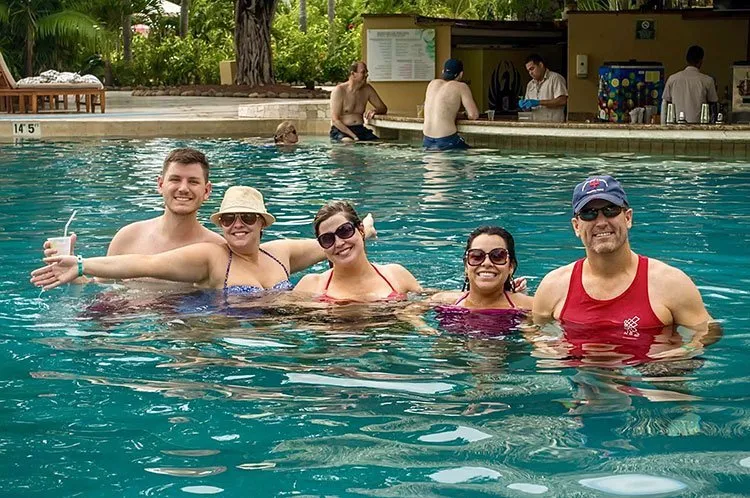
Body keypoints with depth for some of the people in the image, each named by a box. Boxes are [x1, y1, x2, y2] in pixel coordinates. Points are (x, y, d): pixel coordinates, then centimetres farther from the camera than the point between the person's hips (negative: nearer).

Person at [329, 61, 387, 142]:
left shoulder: (367, 89, 9)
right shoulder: (339, 90, -8)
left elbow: (383, 108, 18)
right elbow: (335, 120, -13)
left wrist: (374, 111, -9)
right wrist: (353, 136, -22)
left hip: (360, 129, 5)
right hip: (341, 130, -5)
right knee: (348, 142, -38)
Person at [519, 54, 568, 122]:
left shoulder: (555, 78, 1)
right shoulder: (530, 85, 22)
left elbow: (562, 101, -10)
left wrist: (538, 102, -13)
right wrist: (524, 106, 0)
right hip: (535, 125, 5)